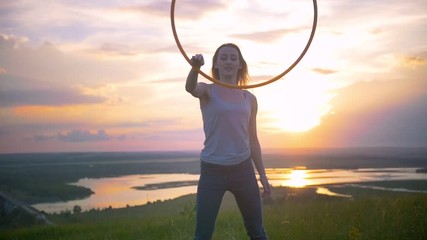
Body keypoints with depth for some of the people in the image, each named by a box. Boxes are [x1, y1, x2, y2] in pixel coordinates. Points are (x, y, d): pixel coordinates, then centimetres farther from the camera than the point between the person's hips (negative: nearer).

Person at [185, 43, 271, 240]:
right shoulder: (208, 91, -1)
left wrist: (263, 175, 13)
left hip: (243, 169, 3)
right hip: (212, 170, -3)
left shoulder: (250, 99, 9)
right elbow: (190, 88, -26)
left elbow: (252, 140, 15)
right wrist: (195, 67, -48)